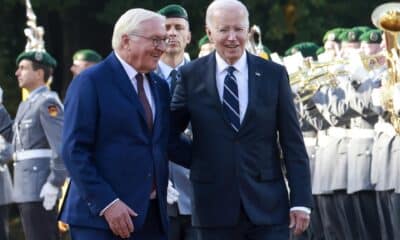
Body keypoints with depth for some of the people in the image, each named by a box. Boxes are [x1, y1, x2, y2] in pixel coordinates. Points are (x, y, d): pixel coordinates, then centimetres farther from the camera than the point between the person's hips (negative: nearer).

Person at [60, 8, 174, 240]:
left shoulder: (160, 87, 17)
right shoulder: (91, 82, -5)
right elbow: (75, 151, -12)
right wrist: (106, 203, -18)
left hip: (153, 218, 7)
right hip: (100, 218, -7)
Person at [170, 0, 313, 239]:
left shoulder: (274, 74, 3)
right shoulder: (191, 76, 3)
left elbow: (292, 142, 2)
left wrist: (301, 200, -2)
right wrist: (199, 161, 1)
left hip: (268, 204, 0)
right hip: (215, 208, 0)